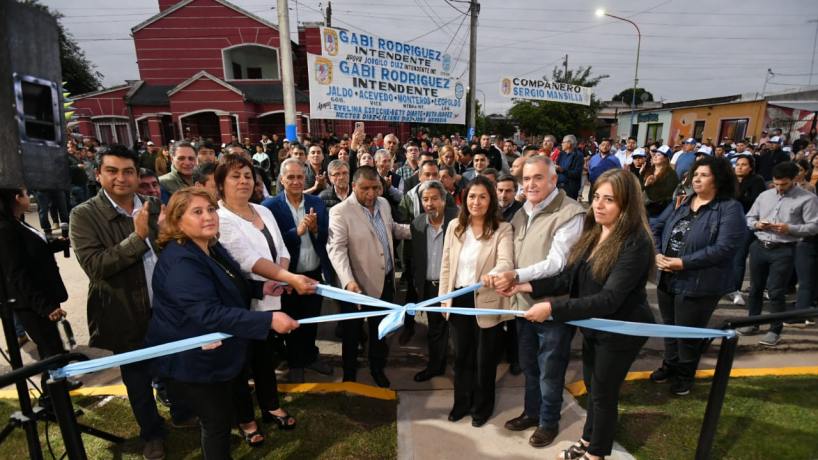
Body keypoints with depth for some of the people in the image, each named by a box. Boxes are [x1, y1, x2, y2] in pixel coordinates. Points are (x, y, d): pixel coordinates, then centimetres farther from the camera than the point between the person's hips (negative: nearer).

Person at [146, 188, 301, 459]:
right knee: (218, 422, 6)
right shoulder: (180, 262, -30)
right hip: (193, 360, -10)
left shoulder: (212, 248, 3)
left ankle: (247, 422, 61)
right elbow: (209, 313, -40)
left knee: (238, 389, 32)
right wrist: (269, 320, -44)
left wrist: (260, 288, 3)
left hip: (220, 350, 10)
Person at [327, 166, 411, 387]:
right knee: (352, 332, 15)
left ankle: (378, 368, 43)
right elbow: (336, 249, -26)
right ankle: (349, 375, 35)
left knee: (381, 329, 22)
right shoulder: (340, 212, -19)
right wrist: (348, 281, -38)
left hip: (385, 280, 6)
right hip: (359, 284, -6)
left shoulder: (383, 203, 2)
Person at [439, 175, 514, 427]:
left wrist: (493, 276, -47)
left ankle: (482, 406, 36)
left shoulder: (502, 229, -11)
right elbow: (446, 264, 6)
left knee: (485, 358, 13)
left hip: (487, 302, -3)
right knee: (461, 355, 19)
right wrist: (444, 296, 4)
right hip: (459, 300, 4)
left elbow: (506, 263, -25)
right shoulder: (454, 226, 1)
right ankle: (462, 402, 39)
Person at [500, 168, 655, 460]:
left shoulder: (636, 244, -26)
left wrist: (553, 308, -37)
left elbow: (609, 299, -32)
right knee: (592, 386, 24)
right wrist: (528, 287, -14)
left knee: (604, 392, 11)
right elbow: (569, 277, -2)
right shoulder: (592, 234, -1)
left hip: (621, 330, -7)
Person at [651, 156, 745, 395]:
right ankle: (670, 365, 42)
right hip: (668, 279, 6)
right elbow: (657, 228, 9)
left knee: (688, 333, 10)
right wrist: (657, 254, -8)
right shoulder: (682, 202, 8)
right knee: (669, 326, 21)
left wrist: (683, 262, -23)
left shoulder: (730, 208, -11)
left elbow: (724, 248, -22)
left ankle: (685, 375, 33)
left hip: (698, 284, -6)